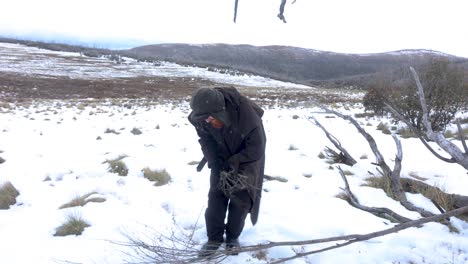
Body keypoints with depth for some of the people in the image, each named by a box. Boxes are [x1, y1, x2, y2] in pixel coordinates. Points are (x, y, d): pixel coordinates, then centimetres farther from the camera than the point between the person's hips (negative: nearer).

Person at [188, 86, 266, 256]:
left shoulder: (245, 112, -38)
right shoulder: (201, 118, -24)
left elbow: (256, 148, -28)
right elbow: (207, 142, -9)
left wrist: (233, 164, -25)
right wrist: (218, 167, -21)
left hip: (248, 158, -3)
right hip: (223, 159, 3)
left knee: (241, 198, -3)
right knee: (216, 195, -2)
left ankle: (233, 237, 18)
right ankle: (214, 238, 13)